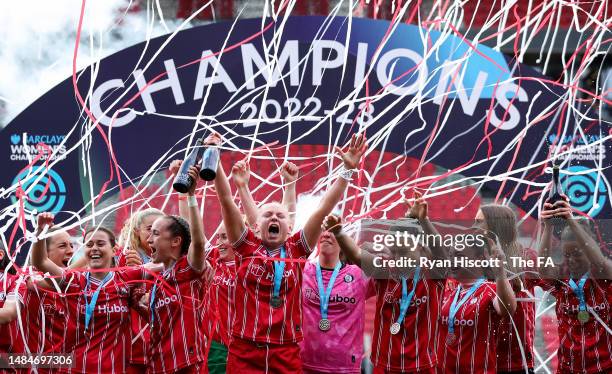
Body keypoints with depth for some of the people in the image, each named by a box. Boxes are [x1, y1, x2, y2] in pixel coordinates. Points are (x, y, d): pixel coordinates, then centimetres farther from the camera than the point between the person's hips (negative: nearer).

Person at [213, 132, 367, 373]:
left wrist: (348, 169, -1)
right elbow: (226, 200, -1)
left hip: (286, 354, 1)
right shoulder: (247, 247, 5)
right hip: (244, 352, -1)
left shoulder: (296, 250, 6)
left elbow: (324, 209, 2)